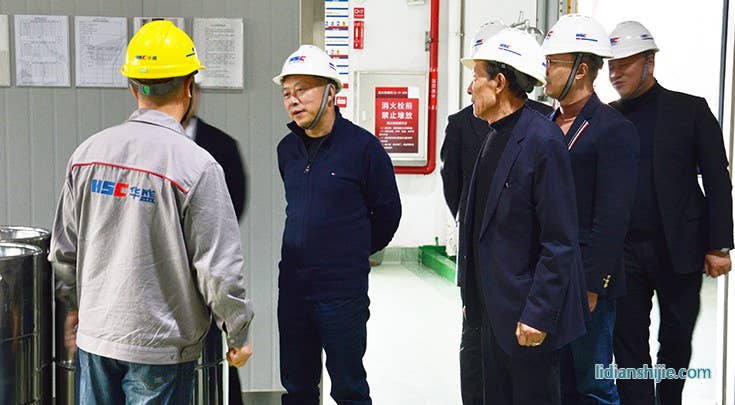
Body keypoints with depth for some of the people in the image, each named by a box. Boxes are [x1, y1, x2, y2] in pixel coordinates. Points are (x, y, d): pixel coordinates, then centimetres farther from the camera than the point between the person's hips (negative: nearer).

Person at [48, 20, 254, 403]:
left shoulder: (88, 152, -1)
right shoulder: (196, 165, -17)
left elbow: (63, 249, 8)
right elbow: (219, 267, -16)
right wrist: (239, 334, -2)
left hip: (95, 334, 5)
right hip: (160, 344, -5)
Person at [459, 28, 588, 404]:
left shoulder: (542, 140, -18)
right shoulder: (495, 136, 10)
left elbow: (560, 242, -20)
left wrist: (538, 315, -20)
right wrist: (475, 298, 13)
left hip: (527, 315, -9)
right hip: (495, 310, 9)